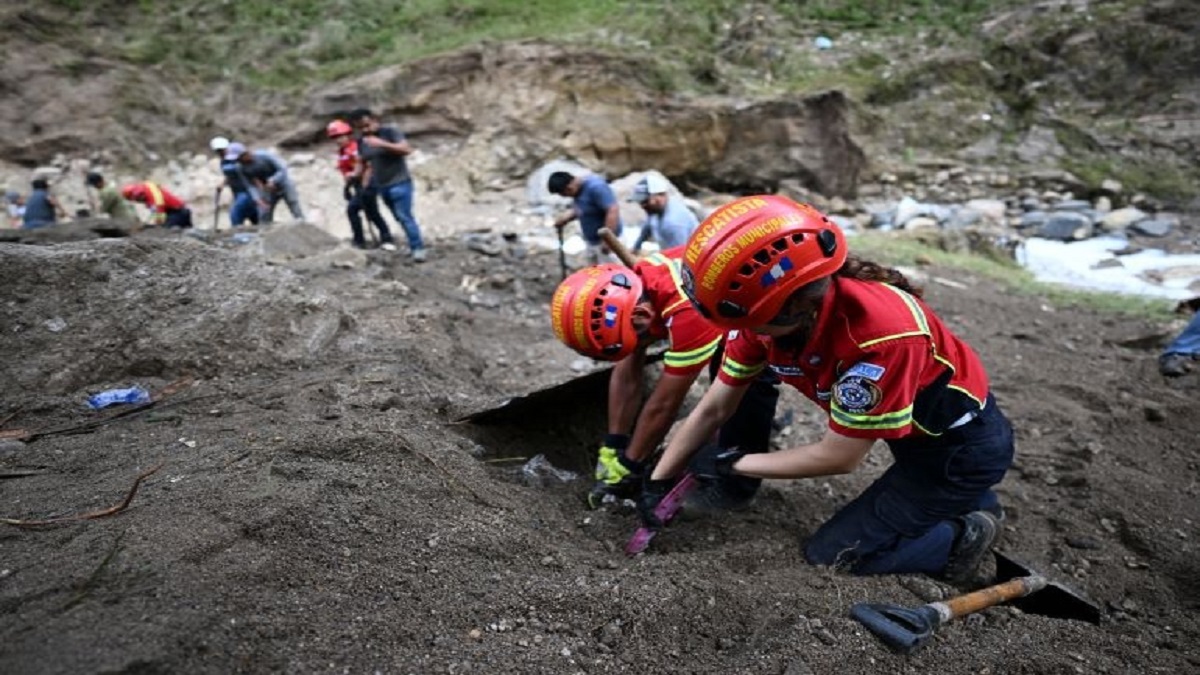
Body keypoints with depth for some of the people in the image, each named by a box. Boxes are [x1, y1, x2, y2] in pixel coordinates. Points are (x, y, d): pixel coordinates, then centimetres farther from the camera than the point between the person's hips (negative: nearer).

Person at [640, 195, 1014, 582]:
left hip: (963, 447, -7)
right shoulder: (771, 314, -18)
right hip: (917, 432, 7)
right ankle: (960, 498, 21)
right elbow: (713, 409, -6)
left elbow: (839, 457, -26)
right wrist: (658, 481, -3)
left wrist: (735, 464, -15)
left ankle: (960, 538, 9)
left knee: (830, 555, -5)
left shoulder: (881, 333, -39)